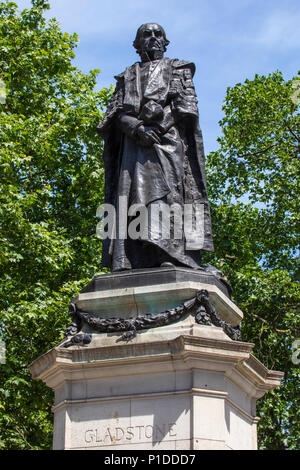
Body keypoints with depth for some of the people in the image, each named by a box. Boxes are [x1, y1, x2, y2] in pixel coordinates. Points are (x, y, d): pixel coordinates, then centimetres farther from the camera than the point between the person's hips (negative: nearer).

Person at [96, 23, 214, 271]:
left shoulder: (177, 68, 23)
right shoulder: (128, 76, 28)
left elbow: (188, 107, 7)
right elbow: (117, 114, 13)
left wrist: (158, 126, -10)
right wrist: (136, 127, -9)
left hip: (168, 138, -2)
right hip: (134, 144, 3)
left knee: (167, 192, -20)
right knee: (132, 195, -12)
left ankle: (170, 257, -32)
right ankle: (128, 263, -22)